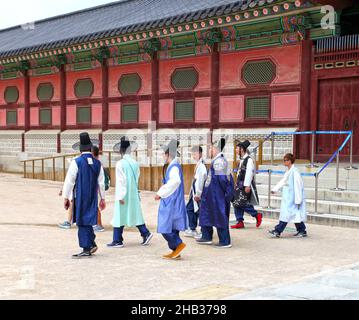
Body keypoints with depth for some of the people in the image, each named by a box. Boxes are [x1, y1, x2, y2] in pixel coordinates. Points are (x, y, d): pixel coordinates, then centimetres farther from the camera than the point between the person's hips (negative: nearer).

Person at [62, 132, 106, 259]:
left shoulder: (76, 162, -12)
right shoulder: (97, 163, 2)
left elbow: (69, 181, -9)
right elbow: (101, 182, 8)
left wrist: (66, 197, -2)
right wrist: (102, 198, 16)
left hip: (80, 197, -4)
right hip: (93, 197, 4)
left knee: (82, 222, 2)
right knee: (88, 220, 18)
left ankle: (86, 249, 3)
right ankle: (91, 244, 19)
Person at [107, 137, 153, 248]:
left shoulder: (120, 164, -13)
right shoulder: (135, 163, 4)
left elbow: (121, 181, -15)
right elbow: (137, 178, 10)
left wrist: (120, 196, -14)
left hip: (124, 195, -6)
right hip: (134, 194, 6)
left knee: (120, 216, 2)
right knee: (135, 214, 14)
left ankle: (117, 241, 7)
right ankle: (146, 233, 6)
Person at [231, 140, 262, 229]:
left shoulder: (249, 160, -13)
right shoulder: (242, 160, 15)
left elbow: (249, 173, -19)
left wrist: (247, 186, -23)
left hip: (245, 185, -9)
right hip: (239, 185, 9)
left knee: (242, 203, -12)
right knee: (236, 203, 6)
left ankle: (257, 215, 5)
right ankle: (240, 222, 11)